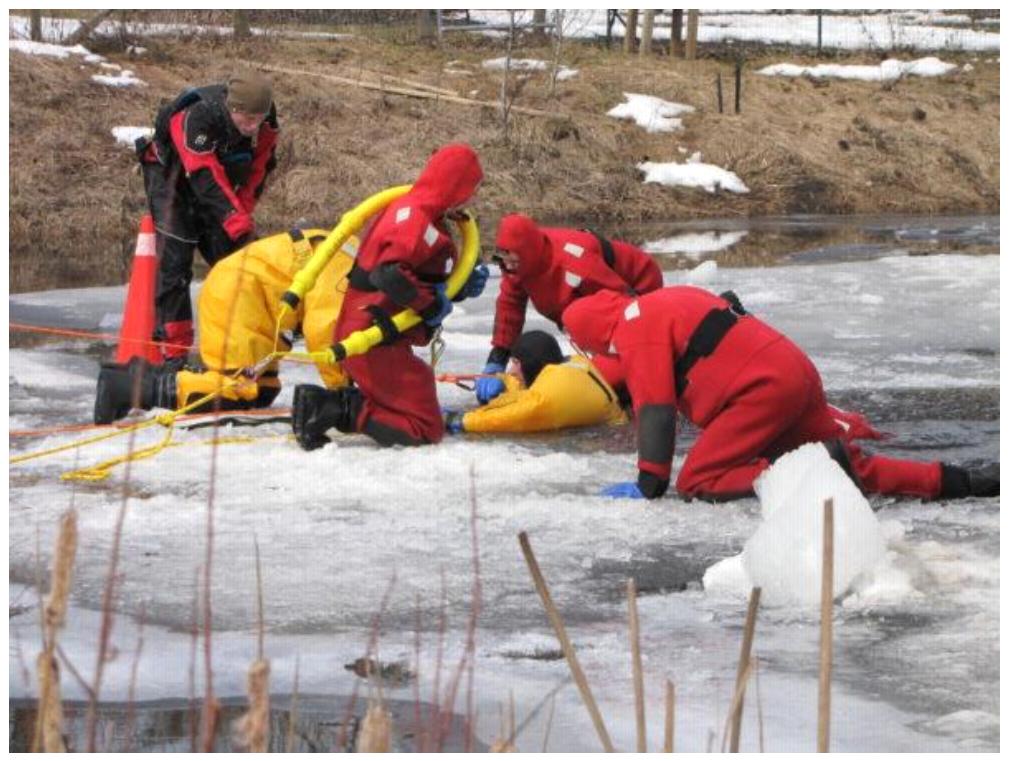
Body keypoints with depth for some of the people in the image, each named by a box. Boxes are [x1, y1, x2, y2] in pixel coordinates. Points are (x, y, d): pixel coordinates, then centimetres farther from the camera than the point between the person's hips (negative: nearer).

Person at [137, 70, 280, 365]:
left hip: (218, 186, 6)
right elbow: (205, 177, -38)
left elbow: (258, 170, -4)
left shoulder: (265, 124, -17)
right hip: (173, 178, -6)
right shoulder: (196, 118, -37)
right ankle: (172, 350, -14)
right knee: (174, 262, -15)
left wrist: (243, 210, -11)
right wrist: (237, 219, -42)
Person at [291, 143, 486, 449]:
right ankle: (342, 411, -15)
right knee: (426, 430, -9)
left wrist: (462, 288, 8)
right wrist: (431, 306, -18)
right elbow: (391, 274, -30)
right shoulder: (418, 218, -17)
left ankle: (329, 402, 4)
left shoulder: (406, 208, 15)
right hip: (376, 342, -10)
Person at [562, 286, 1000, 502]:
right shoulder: (671, 299, 26)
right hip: (797, 371, 10)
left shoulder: (636, 332, -4)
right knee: (851, 467, 17)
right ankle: (955, 482, 5)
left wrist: (650, 482, -9)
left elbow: (656, 410, -12)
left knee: (696, 483, -9)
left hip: (765, 389, -10)